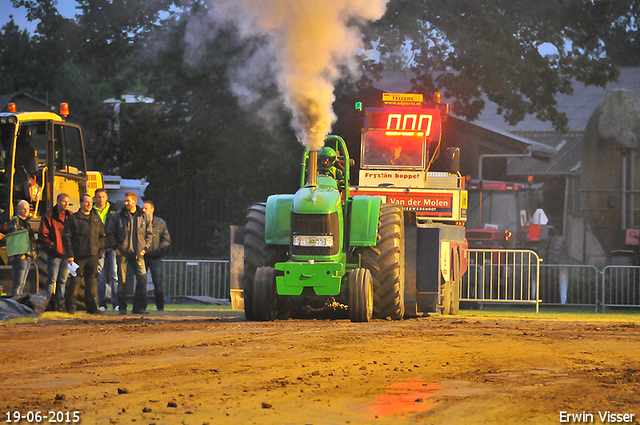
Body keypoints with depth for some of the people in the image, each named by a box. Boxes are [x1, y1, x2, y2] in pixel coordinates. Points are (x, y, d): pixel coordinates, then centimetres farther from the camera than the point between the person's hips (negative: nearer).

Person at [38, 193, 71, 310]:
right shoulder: (49, 216, -3)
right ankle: (50, 303, -1)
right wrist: (51, 246, -13)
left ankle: (60, 303, 15)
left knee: (63, 280, 10)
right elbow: (43, 236, -4)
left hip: (66, 253, 5)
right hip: (54, 254, -5)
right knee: (52, 280, -4)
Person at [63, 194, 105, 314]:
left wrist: (100, 251, 9)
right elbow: (67, 237, -2)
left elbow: (102, 236, 21)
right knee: (76, 280, -7)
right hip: (79, 256, -4)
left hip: (93, 255, 4)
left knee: (92, 281, 6)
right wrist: (70, 254, -9)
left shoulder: (96, 219, 15)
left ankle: (91, 306, 12)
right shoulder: (73, 219, 1)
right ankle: (70, 306, 1)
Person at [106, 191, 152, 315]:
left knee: (142, 279, -6)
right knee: (122, 280, -1)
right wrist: (115, 247, -3)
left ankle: (139, 307, 2)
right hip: (122, 253, -1)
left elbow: (149, 234, 14)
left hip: (138, 254, 1)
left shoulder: (145, 217, 7)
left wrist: (145, 247, 3)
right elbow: (110, 232, 5)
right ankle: (122, 307, 7)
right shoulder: (117, 216, 2)